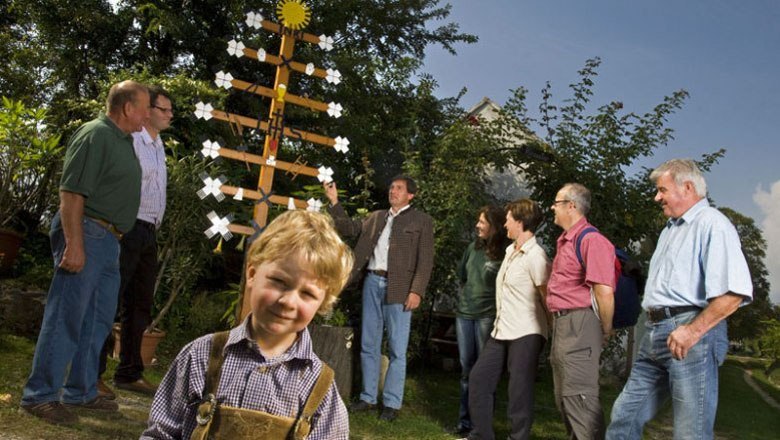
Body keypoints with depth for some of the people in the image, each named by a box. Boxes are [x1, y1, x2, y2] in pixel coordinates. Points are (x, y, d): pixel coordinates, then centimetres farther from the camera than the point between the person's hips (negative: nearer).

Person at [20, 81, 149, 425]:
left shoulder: (123, 140, 17)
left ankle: (81, 392, 23)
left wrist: (113, 239, 17)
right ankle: (40, 395, 5)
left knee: (98, 320, 13)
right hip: (86, 234, -10)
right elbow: (71, 192, -18)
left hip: (109, 241, 10)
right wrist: (74, 245, -23)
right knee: (66, 317, -5)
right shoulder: (95, 135, -12)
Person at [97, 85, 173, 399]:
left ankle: (129, 373, 21)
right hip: (129, 229, -9)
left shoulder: (158, 145, 17)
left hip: (149, 232, 9)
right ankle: (91, 374, 3)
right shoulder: (131, 141, -9)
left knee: (140, 305, 12)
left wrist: (154, 228, 15)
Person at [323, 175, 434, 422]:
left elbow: (426, 260, -4)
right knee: (368, 345, 11)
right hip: (372, 282, 5)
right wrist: (334, 202, 10)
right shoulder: (376, 217, 18)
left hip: (398, 288, -5)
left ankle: (392, 403, 8)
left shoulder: (421, 221, 2)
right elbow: (349, 228, 20)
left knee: (397, 349, -1)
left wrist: (416, 291, -14)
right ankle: (368, 398, 22)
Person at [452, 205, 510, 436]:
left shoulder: (504, 253, -11)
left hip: (487, 316, -5)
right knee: (466, 368, 10)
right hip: (464, 313, 5)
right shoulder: (474, 247, 7)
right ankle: (464, 420, 20)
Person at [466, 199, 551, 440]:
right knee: (479, 378, 12)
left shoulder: (535, 256, -15)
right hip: (501, 331, 10)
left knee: (519, 390, -1)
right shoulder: (510, 251, 13)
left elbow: (548, 298, -12)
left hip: (525, 334, -9)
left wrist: (554, 333, -7)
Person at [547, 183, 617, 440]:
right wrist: (557, 322, 18)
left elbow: (604, 292, -21)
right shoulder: (564, 241, 15)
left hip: (578, 324, -10)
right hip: (562, 323, 10)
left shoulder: (591, 240, -16)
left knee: (579, 397, -8)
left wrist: (606, 330, -11)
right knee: (564, 398, 16)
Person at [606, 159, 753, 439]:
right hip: (655, 333, 9)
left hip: (689, 332, -9)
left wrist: (693, 330, -21)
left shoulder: (711, 223, -6)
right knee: (624, 416, 9)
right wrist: (653, 327, 16)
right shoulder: (670, 230, 23)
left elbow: (736, 290, -18)